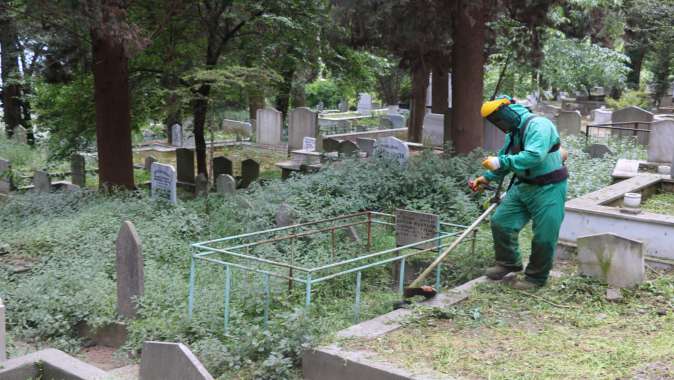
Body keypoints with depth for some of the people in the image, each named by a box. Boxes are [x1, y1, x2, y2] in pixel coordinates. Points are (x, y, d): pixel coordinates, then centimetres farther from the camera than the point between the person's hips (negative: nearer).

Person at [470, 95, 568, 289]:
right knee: (500, 222, 6)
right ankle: (509, 263, 25)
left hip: (548, 189, -9)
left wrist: (500, 162, -33)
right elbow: (504, 159, 23)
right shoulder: (513, 132, 10)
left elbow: (534, 156, -34)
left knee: (544, 237, 0)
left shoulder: (538, 125, -20)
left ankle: (536, 277, 17)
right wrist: (487, 177, 13)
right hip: (522, 186, 9)